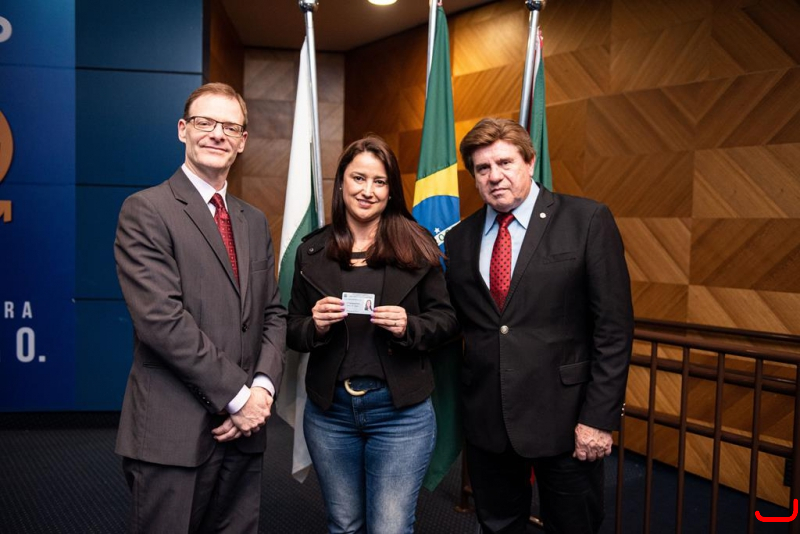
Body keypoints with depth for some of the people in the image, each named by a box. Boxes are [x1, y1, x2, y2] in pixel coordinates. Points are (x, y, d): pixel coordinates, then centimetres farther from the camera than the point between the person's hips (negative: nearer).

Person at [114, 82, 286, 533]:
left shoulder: (255, 221, 14)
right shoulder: (145, 211, -6)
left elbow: (273, 313, 12)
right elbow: (161, 318, -16)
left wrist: (263, 386, -5)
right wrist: (237, 395, -14)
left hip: (243, 431, 6)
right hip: (174, 435, -6)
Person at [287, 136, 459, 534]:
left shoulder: (416, 246, -3)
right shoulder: (312, 251, 3)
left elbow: (446, 319, 1)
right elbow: (293, 333, 7)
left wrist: (408, 327, -19)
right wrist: (316, 325, -15)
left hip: (401, 412, -2)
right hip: (329, 411, 3)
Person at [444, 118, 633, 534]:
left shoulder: (587, 220, -7)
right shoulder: (459, 238, 6)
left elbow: (614, 326, -9)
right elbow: (457, 323, 11)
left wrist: (599, 417, -12)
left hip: (563, 418, -3)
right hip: (486, 420, 4)